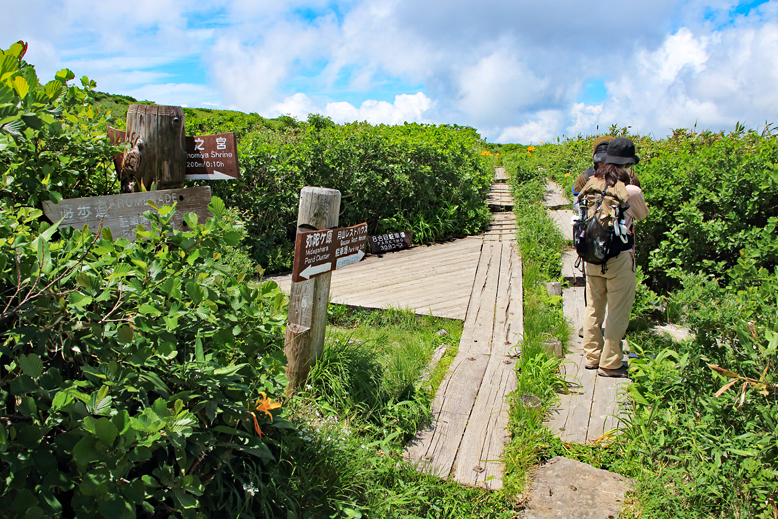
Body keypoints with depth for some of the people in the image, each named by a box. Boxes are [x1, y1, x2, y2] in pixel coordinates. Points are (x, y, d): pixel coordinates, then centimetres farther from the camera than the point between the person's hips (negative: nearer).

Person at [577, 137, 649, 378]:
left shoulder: (590, 186, -1)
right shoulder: (630, 191, -13)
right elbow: (642, 215, 7)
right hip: (619, 258, -5)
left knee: (593, 308, 16)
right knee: (618, 311, 6)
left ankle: (592, 357, 27)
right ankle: (609, 364, 13)